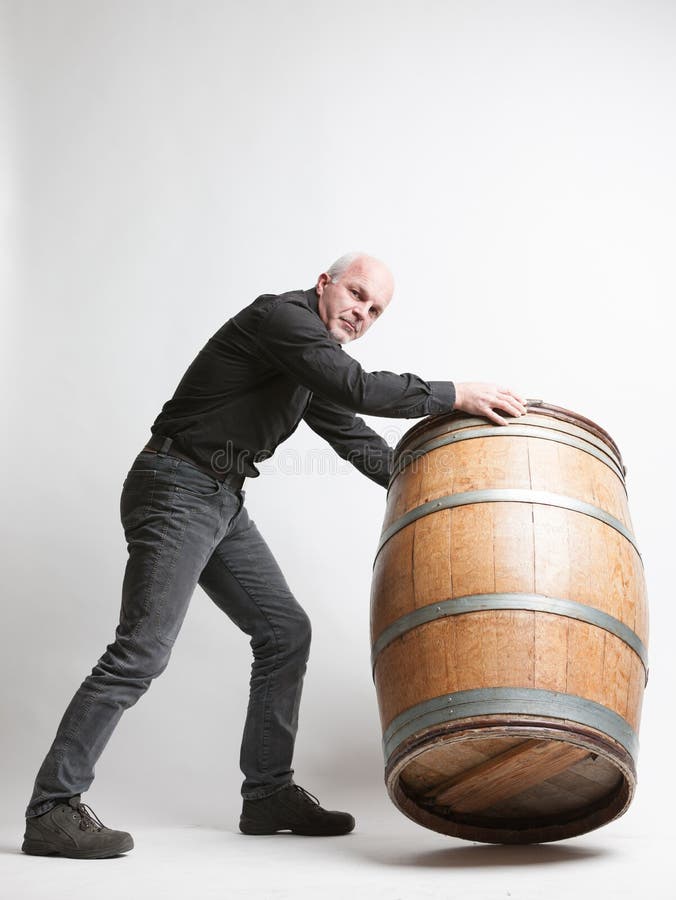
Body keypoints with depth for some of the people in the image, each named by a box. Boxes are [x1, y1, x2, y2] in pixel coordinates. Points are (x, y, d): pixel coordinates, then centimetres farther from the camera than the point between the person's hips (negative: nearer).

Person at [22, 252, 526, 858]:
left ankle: (269, 793, 13)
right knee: (144, 648, -16)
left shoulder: (313, 364, 17)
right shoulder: (282, 316, -12)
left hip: (225, 502, 10)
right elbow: (355, 387, -24)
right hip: (176, 490, -10)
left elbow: (355, 438, 22)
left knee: (285, 630, 7)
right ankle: (52, 809, -11)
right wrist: (454, 396, -19)